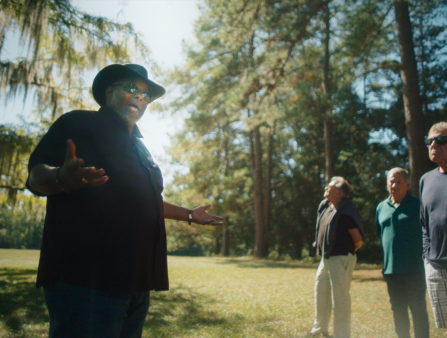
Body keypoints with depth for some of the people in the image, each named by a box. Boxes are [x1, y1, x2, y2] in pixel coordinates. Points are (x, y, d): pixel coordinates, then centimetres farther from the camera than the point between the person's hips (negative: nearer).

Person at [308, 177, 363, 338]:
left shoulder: (347, 211, -17)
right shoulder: (324, 206, 9)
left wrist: (347, 251, 1)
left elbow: (358, 240, -14)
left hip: (340, 259, -9)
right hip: (325, 258, 9)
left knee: (340, 298, -1)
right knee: (321, 294, 19)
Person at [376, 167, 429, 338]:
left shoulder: (417, 205, -4)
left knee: (418, 309, 1)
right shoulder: (381, 207, 9)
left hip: (414, 269, -5)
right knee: (398, 311, 15)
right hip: (391, 269, 5)